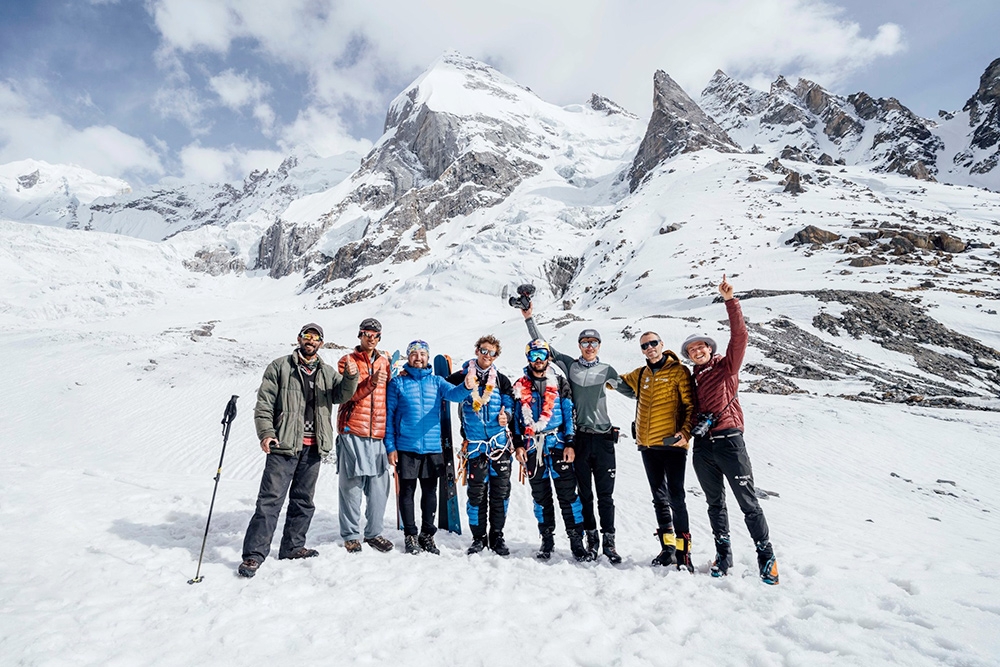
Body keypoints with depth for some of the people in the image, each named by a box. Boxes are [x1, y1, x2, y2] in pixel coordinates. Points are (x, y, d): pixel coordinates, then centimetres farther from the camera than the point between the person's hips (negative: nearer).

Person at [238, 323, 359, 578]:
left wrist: (350, 377, -20)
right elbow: (264, 403, -2)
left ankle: (293, 546, 27)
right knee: (271, 498, -6)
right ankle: (254, 553, 2)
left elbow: (342, 395, 1)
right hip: (283, 444, -4)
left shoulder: (327, 372, 14)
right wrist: (266, 433, -14)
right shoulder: (280, 367, 3)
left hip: (313, 447, 5)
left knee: (304, 500, 14)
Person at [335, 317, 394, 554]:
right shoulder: (347, 361, 3)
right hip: (352, 431, -3)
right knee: (351, 485, -1)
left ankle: (374, 532, 18)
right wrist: (371, 383, -21)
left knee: (379, 486, 4)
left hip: (378, 433, 4)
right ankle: (351, 535, 12)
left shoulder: (384, 361, 15)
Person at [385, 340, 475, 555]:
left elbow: (453, 394, -12)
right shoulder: (397, 383, 1)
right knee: (407, 491, 6)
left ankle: (427, 534, 25)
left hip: (432, 447, 2)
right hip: (406, 447, -2)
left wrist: (466, 386, -36)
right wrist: (390, 446, -7)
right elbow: (389, 415, 0)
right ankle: (410, 535, 21)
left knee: (430, 491, 11)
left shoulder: (436, 381, 7)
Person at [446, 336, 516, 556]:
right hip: (475, 444, -2)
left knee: (500, 490, 7)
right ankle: (478, 537, 19)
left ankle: (497, 536, 21)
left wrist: (506, 416, -12)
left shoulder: (501, 380, 10)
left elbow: (510, 405, 7)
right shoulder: (461, 377, 5)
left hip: (500, 443, 2)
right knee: (477, 492, 4)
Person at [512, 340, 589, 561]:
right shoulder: (520, 386, 10)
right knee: (540, 496, 9)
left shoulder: (559, 383, 6)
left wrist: (570, 443, -5)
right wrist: (518, 444, 1)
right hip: (532, 448, 2)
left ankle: (576, 540, 4)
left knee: (567, 493, -4)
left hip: (558, 444, -2)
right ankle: (547, 539, 20)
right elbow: (516, 418, 10)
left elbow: (569, 414, 3)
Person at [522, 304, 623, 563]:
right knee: (584, 494, 9)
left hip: (603, 437, 0)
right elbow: (543, 346, 6)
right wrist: (530, 318, 1)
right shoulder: (569, 365, 6)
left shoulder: (606, 370, 7)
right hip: (580, 437, 0)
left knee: (605, 495, 3)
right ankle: (591, 539, 22)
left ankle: (609, 542, 13)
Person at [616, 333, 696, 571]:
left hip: (672, 444, -6)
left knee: (676, 497, -5)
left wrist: (686, 432, -17)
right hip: (647, 446, 6)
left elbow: (691, 405, -5)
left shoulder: (679, 371, -2)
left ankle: (683, 551, 4)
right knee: (659, 498, 12)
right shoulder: (640, 375, 13)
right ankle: (667, 547, 22)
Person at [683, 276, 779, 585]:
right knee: (715, 503, 13)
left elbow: (739, 336, -11)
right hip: (702, 447, 5)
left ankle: (766, 556, 14)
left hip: (729, 441, -5)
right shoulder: (692, 379, 15)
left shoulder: (726, 366, 3)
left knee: (748, 503, 1)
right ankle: (723, 553, 25)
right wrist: (694, 423, -2)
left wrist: (730, 301, -20)